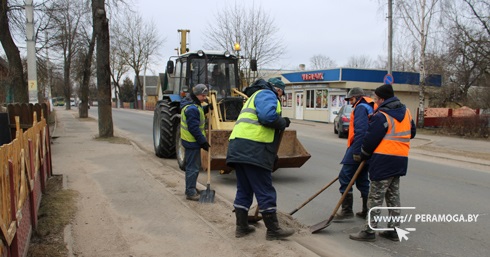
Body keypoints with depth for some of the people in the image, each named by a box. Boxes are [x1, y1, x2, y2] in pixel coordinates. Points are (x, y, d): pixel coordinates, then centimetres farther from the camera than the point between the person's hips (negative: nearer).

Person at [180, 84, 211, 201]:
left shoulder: (193, 105, 10)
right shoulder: (192, 109, -23)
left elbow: (198, 115, 23)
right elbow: (194, 129, -25)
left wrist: (206, 109, 7)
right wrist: (203, 142, -21)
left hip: (191, 140, 11)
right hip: (192, 142, -11)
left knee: (195, 165, 20)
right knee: (193, 167, -4)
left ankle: (191, 188, 31)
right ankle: (190, 192, 3)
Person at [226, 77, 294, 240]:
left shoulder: (255, 97, 33)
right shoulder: (267, 94, 2)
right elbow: (268, 116, -21)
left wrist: (272, 155, 31)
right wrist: (283, 123, 0)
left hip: (239, 148, 10)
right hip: (253, 149, -10)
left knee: (244, 190, 15)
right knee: (265, 191, -2)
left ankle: (242, 227, 22)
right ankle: (273, 230, 5)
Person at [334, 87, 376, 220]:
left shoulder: (361, 108, -9)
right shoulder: (369, 108, 21)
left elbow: (360, 131, -21)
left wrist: (357, 152, -23)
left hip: (357, 150, -10)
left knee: (345, 177, -6)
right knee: (362, 180, 15)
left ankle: (347, 210, -5)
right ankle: (367, 211, 19)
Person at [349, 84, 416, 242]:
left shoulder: (381, 116, -14)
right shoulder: (406, 112, 10)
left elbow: (371, 139, -12)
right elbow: (412, 133, 21)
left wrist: (363, 155, 3)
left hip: (384, 159, -8)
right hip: (401, 160, 8)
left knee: (376, 197, -2)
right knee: (393, 196, 16)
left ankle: (370, 230, 2)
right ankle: (393, 230, 21)